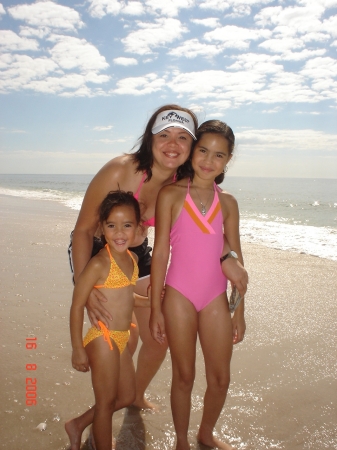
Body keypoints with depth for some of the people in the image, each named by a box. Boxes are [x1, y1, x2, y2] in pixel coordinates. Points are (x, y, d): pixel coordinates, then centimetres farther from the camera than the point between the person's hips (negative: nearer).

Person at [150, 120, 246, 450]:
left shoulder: (227, 204, 4)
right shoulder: (171, 195, -6)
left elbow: (235, 258, 7)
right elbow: (160, 252, -7)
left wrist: (239, 311, 7)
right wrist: (155, 309, -7)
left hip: (216, 298, 4)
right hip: (179, 296, -3)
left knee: (220, 377, 14)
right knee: (184, 376, 12)